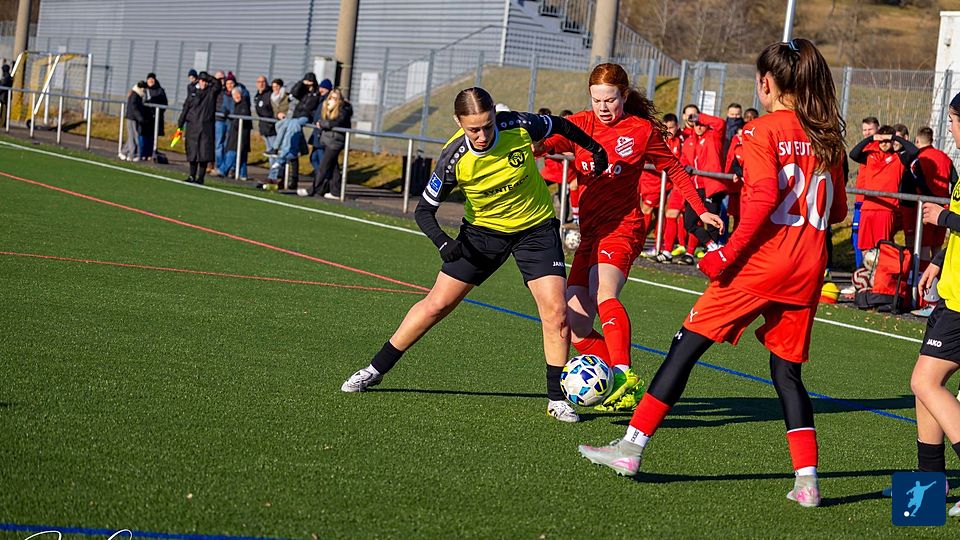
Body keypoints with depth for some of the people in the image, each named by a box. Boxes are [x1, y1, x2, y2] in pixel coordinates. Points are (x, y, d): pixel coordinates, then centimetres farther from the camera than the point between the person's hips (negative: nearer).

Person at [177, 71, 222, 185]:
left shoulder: (211, 92, 7)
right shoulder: (193, 93, 11)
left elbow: (218, 84, -13)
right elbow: (185, 110, 10)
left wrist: (208, 77, -6)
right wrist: (180, 125, 6)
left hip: (206, 127, -2)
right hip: (192, 126, 2)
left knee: (204, 153, -6)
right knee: (192, 152, 5)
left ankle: (200, 177, -2)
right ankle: (192, 176, 12)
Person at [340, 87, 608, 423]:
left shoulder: (518, 126, -24)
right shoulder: (454, 159, -24)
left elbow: (559, 126, -1)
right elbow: (424, 210, -14)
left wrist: (595, 148, 8)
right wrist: (443, 243, -31)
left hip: (536, 228, 0)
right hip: (482, 230, 0)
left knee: (555, 311, -14)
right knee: (437, 304, -1)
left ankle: (557, 399, 0)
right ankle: (376, 370, 15)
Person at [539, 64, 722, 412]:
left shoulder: (642, 130, 2)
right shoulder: (580, 125, 9)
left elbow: (675, 171, 14)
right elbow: (547, 141, -8)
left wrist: (700, 211, 8)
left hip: (622, 226, -5)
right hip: (589, 232, 5)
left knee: (604, 292, -34)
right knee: (574, 326, 0)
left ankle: (624, 376, -44)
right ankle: (622, 392, 9)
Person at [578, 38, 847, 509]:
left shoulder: (762, 131, -7)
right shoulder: (827, 135, 10)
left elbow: (764, 198, -19)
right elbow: (837, 210, 13)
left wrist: (730, 252, -16)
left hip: (763, 258, -6)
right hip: (809, 267, 6)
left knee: (687, 344, 2)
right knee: (787, 370, 13)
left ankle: (631, 447, 3)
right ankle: (807, 480, 2)